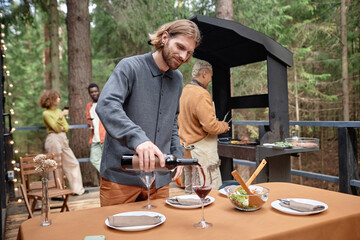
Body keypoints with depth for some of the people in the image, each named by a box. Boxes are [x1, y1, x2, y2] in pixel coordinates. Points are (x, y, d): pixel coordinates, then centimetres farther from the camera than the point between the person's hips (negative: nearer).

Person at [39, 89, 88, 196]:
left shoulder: (59, 110, 14)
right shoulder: (46, 113, -7)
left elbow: (66, 126, 13)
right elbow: (56, 128, -15)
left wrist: (62, 128, -9)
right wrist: (61, 115, -22)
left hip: (63, 139, 8)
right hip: (53, 139, -8)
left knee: (73, 163, 9)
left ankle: (78, 189, 17)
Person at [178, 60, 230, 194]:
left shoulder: (184, 91, 11)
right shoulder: (201, 94, -17)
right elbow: (209, 125, -23)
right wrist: (223, 126, -3)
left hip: (186, 149, 9)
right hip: (202, 151, -9)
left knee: (189, 191, 17)